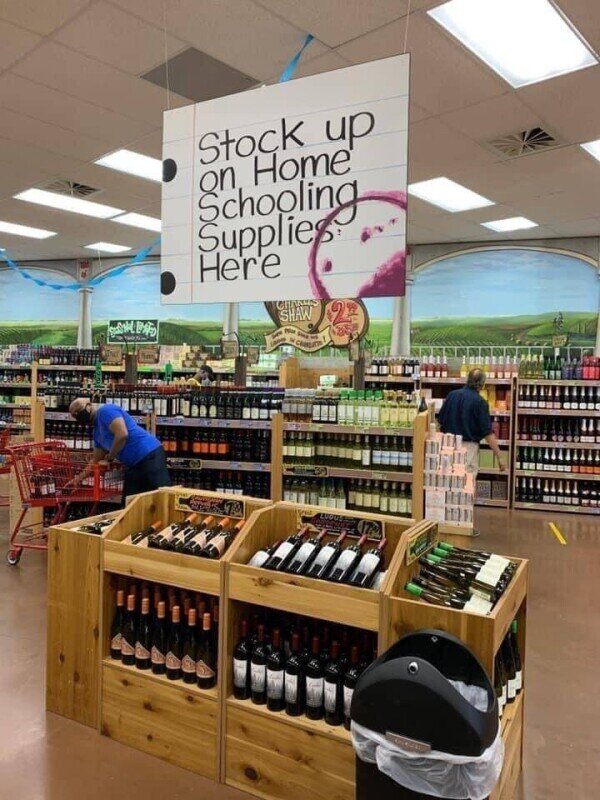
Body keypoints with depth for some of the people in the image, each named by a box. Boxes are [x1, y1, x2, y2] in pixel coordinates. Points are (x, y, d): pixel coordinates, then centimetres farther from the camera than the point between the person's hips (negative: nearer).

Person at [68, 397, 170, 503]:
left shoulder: (105, 411, -9)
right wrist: (79, 478, 26)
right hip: (133, 465, 11)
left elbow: (122, 435, -22)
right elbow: (96, 460, 30)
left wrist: (110, 458, -7)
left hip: (149, 455, -11)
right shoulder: (97, 431, 20)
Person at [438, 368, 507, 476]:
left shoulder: (452, 395, 2)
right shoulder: (480, 402, -12)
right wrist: (499, 457, -10)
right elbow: (488, 433, -15)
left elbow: (441, 422, 9)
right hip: (468, 446, -5)